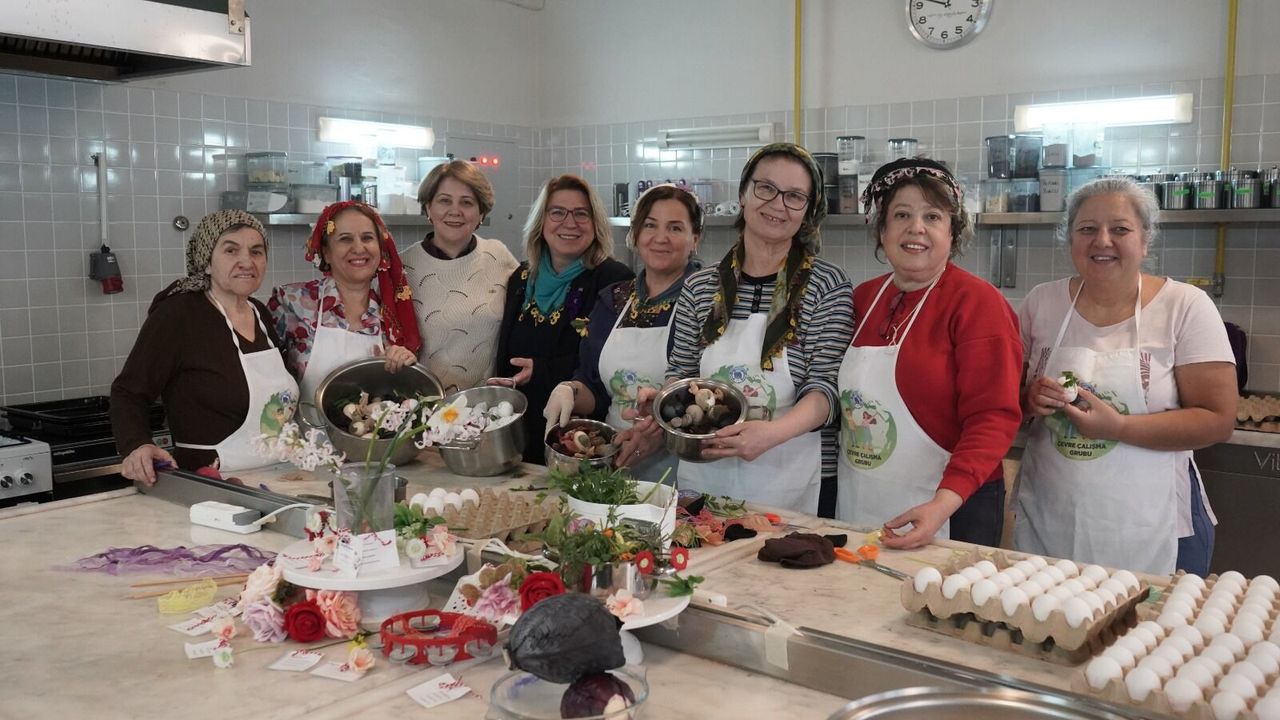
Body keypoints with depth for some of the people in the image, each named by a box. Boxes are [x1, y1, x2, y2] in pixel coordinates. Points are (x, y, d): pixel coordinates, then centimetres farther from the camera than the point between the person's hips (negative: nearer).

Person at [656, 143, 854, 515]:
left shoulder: (827, 285, -5)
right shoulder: (700, 287, 5)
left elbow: (826, 387, -11)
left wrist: (773, 432, -28)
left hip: (792, 484, -3)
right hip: (703, 479, 3)